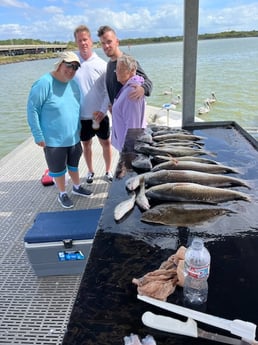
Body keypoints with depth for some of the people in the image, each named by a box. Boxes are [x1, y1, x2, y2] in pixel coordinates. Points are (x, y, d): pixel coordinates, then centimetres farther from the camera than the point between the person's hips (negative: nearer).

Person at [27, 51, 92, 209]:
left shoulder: (74, 84, 2)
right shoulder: (44, 83, -18)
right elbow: (32, 109, -17)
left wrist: (79, 128, 15)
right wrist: (38, 135, -17)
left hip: (74, 137, 6)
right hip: (53, 139, -6)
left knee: (74, 164, 22)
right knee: (58, 168, 12)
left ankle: (77, 187, 44)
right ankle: (62, 194, 32)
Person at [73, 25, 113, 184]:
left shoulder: (101, 64, -6)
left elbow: (109, 91, -6)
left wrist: (102, 110, -16)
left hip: (100, 115, -1)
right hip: (81, 115, 1)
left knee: (106, 143, 10)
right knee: (86, 144, 16)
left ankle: (108, 170, 31)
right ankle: (90, 171, 36)